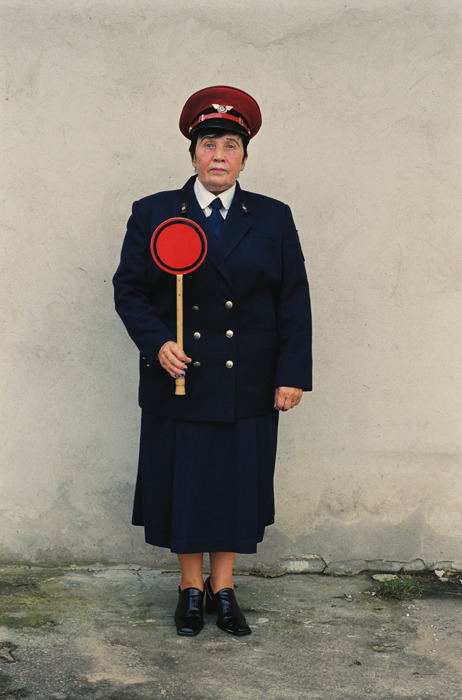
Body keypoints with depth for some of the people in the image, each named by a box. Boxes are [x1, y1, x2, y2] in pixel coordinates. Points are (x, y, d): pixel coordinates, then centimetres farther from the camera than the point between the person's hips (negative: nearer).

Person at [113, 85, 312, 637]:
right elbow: (128, 289, 3)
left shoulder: (273, 219, 6)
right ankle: (192, 588, 24)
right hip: (178, 380, 0)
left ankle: (223, 589, 24)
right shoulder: (151, 214, 3)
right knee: (181, 482, 7)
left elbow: (294, 301, 5)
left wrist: (293, 374, -2)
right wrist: (157, 342, -13)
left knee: (236, 483, 7)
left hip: (247, 386, 1)